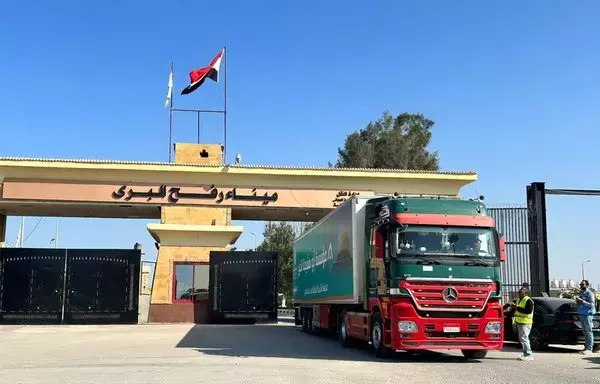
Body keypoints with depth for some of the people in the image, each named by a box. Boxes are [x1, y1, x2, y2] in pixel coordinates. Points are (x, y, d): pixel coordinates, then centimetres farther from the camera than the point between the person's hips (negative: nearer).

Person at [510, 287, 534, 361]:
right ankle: (526, 353, 20)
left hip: (525, 322, -10)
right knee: (521, 338, 13)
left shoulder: (528, 301, -12)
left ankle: (529, 355, -10)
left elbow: (529, 311, -23)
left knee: (524, 338, -13)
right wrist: (514, 307, 6)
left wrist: (517, 308, -22)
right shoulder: (519, 300, 19)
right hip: (519, 322, 10)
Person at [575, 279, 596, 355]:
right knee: (585, 331, 9)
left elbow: (591, 305, -15)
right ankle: (587, 347, 12)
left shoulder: (589, 293, -7)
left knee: (589, 331, -8)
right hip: (581, 314, 8)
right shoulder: (581, 293, 20)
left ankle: (589, 349, -9)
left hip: (587, 314, -8)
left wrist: (582, 301, -19)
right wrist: (577, 301, 6)